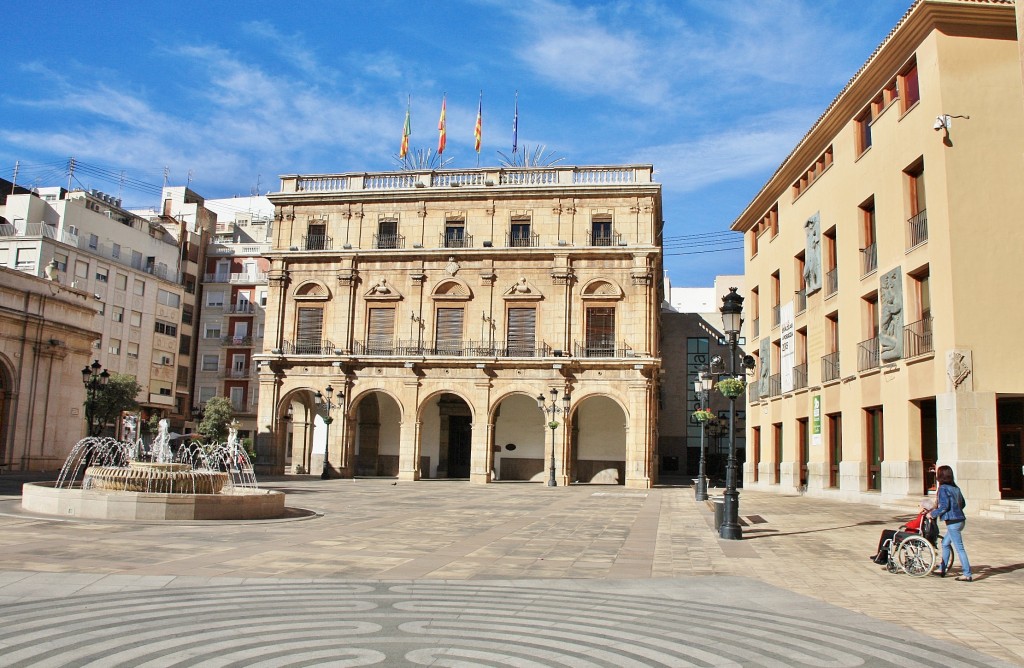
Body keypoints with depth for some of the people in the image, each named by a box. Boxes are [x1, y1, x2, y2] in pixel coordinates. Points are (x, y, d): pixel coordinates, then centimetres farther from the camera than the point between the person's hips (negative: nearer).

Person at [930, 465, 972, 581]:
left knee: (959, 548, -4)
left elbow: (944, 506, -19)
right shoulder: (955, 488, 11)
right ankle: (942, 569, 26)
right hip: (960, 520, 9)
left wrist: (932, 513, -7)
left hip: (952, 522, -9)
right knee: (945, 543, 19)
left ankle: (967, 574, -1)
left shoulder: (943, 488, -13)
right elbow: (963, 504, 17)